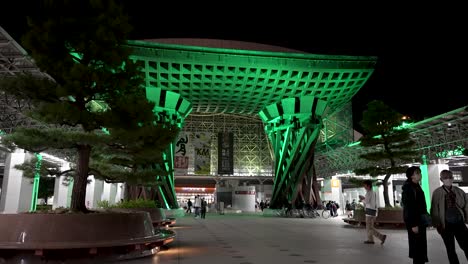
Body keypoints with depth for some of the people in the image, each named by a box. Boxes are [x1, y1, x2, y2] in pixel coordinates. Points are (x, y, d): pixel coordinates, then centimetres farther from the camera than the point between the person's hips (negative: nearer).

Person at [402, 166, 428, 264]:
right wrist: (413, 224, -23)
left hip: (420, 220, 9)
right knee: (417, 247, -5)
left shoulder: (417, 187, 13)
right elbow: (408, 207, -21)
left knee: (421, 247, 17)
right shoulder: (408, 188, -16)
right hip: (414, 221, -9)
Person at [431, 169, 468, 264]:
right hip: (446, 225, -2)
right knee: (450, 249, 9)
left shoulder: (459, 191, 4)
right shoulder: (437, 193, -5)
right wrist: (437, 224, -4)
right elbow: (434, 210, -3)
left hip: (459, 223, 2)